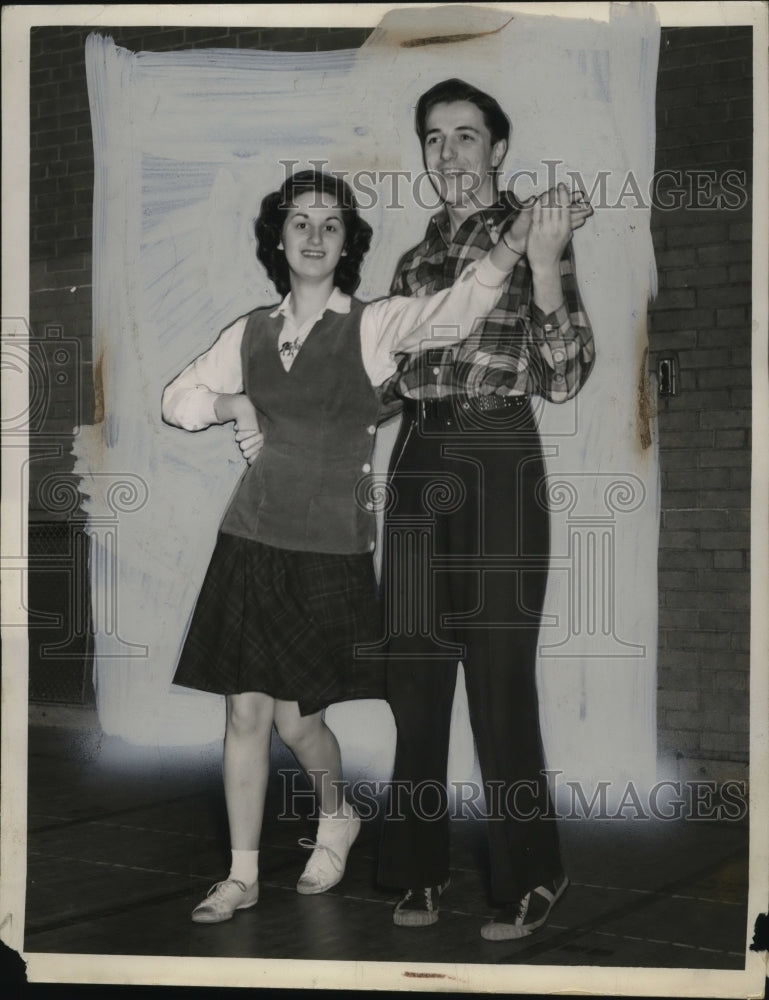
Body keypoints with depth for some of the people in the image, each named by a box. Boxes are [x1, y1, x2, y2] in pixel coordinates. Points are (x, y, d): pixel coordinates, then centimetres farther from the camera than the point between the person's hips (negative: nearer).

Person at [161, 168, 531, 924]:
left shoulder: (373, 327, -4)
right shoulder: (250, 334, 7)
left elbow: (458, 308, -22)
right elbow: (177, 398, 18)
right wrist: (232, 404, -2)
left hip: (332, 552, -3)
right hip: (251, 543, 3)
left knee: (294, 718, 3)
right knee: (245, 711, 4)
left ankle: (337, 817, 35)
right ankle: (242, 875, 19)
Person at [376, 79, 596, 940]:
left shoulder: (530, 236, -2)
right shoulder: (418, 255, 14)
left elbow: (562, 380, -13)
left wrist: (544, 262, -22)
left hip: (497, 464, -6)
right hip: (418, 463, 6)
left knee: (500, 680, -3)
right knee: (413, 674, 9)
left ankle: (526, 880, 11)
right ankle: (419, 869, 21)